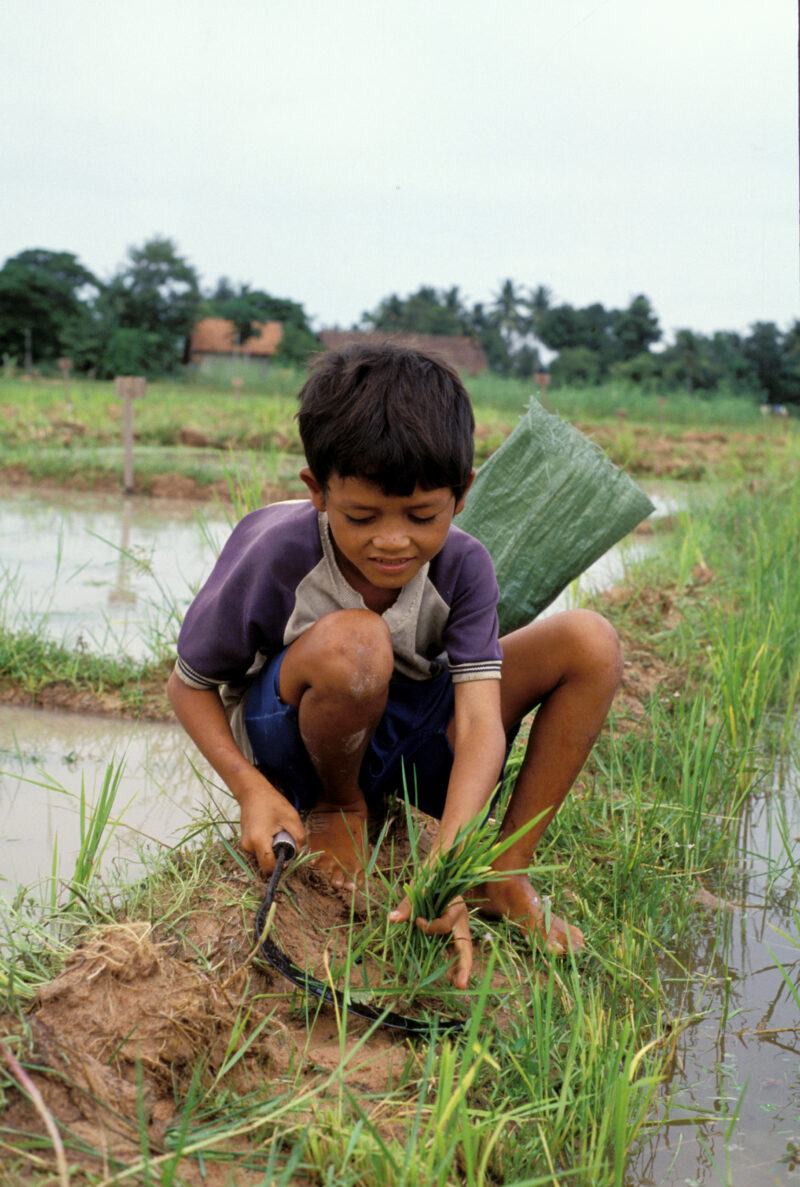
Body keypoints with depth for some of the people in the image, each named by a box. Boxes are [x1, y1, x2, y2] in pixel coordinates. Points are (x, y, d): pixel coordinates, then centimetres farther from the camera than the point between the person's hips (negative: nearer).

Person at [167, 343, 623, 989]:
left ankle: (506, 871, -9)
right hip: (293, 750, -3)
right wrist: (252, 788, -29)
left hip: (409, 746, 4)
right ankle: (339, 809, -6)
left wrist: (446, 863, -43)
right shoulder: (276, 557, -24)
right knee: (353, 642, -40)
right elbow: (189, 684, -11)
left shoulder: (463, 567, -18)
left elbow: (480, 721, -27)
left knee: (590, 642, -15)